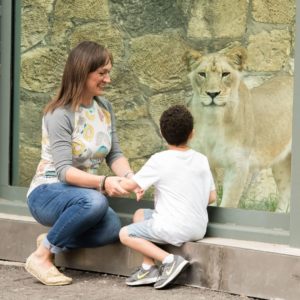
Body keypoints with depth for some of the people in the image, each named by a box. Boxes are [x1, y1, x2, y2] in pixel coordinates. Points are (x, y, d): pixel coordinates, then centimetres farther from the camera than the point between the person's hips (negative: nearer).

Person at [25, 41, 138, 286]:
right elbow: (64, 170, -24)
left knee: (113, 228, -27)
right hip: (47, 192, -6)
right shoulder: (60, 115, -17)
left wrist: (129, 176, -19)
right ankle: (41, 256, -19)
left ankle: (53, 242, -2)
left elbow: (114, 155, 3)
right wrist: (103, 183, -39)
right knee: (95, 201, -38)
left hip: (82, 193, 6)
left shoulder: (105, 108, 4)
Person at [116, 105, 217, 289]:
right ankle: (149, 268, 14)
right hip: (199, 229, 7)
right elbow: (212, 197, 7)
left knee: (125, 234, 5)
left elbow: (129, 185, -9)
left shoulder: (159, 160, -11)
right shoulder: (201, 160, 4)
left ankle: (169, 260, -8)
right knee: (140, 214, 22)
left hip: (174, 229, -7)